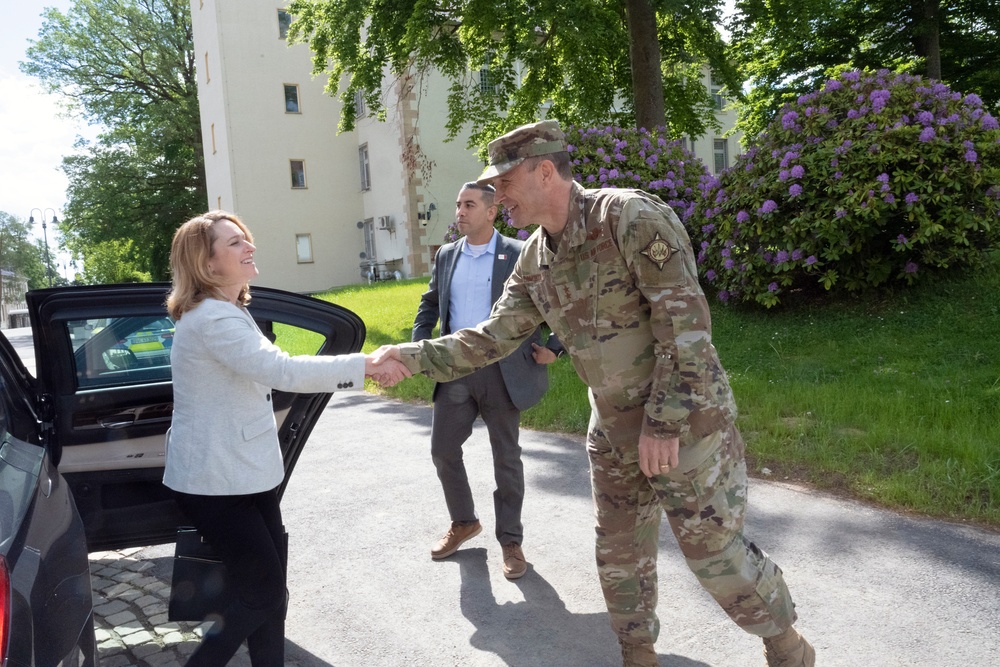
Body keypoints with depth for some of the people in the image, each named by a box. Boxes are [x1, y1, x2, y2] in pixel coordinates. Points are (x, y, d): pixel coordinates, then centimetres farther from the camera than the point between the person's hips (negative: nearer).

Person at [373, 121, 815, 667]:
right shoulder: (533, 260, 4)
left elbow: (686, 322, -22)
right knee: (619, 553, 16)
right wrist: (415, 355, -2)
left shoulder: (632, 217, -19)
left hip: (686, 421, -7)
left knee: (714, 551, 3)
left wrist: (664, 423, -21)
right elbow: (493, 336, 8)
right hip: (614, 431, 7)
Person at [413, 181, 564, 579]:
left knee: (506, 457, 6)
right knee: (443, 450, 10)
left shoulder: (519, 254, -6)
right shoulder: (445, 256, 10)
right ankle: (463, 523, 33)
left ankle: (510, 540, 22)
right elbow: (429, 304, 22)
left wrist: (554, 348, -7)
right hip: (455, 371, 5)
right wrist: (420, 346, 11)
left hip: (501, 371, -5)